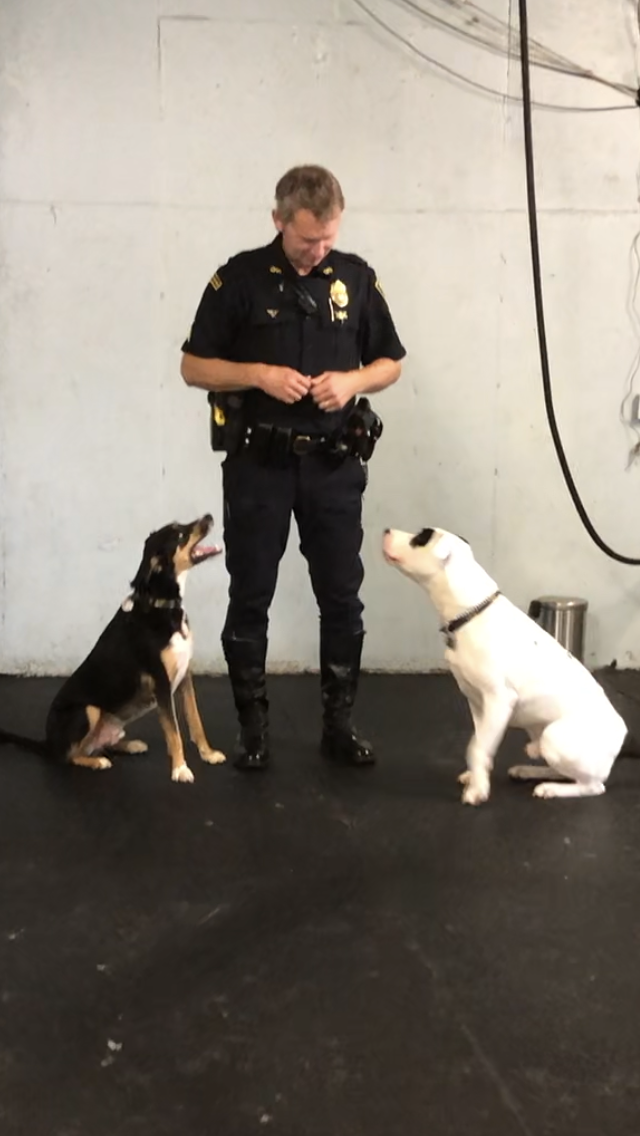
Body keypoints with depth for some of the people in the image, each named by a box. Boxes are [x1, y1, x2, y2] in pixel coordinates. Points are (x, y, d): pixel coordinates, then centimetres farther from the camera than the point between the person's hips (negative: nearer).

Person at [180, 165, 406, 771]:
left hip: (333, 465, 2)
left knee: (342, 598, 6)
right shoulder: (239, 277, -4)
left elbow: (390, 362, 11)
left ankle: (339, 722, 19)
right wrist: (259, 374, -17)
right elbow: (194, 366, -1)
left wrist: (353, 380, -10)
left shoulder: (356, 277, 4)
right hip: (258, 463, -2)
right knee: (250, 598, 4)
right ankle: (252, 726, 17)